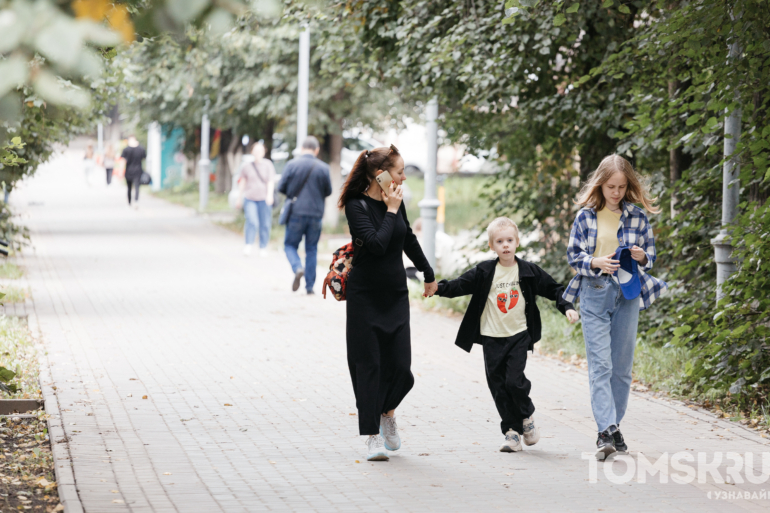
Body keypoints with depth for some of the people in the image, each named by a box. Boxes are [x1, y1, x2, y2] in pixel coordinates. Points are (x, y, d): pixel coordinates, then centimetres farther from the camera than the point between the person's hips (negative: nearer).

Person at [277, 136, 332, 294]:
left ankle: (298, 268, -18)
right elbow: (328, 191, 6)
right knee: (312, 249, 10)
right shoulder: (323, 168, -3)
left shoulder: (292, 164, -6)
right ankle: (310, 286, 8)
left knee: (290, 245, 11)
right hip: (316, 214, 1)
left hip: (296, 212, -1)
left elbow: (281, 188, -3)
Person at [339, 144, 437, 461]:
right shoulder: (357, 206, -13)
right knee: (369, 365, -2)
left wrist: (429, 275, 32)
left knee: (400, 366, 1)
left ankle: (387, 411, 31)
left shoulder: (396, 202, 5)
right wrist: (391, 211, -17)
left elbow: (408, 240, 22)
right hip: (365, 296, -5)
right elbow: (377, 244, -27)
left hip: (396, 295, 5)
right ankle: (373, 436, 4)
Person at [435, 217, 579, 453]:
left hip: (519, 336, -1)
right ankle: (512, 431, 9)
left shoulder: (528, 272, 1)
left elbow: (553, 289, 9)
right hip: (492, 338, 1)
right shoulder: (484, 272, 1)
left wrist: (567, 307, -3)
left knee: (515, 381, -13)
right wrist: (439, 288, -17)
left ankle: (527, 416, 14)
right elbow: (460, 285, -2)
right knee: (498, 386, 0)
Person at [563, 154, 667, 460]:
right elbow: (573, 255, 5)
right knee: (600, 364, -11)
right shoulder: (585, 217, 3)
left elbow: (651, 253, 11)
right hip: (594, 294, -2)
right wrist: (597, 263, -14)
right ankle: (606, 431, -18)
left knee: (622, 365, 6)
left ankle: (613, 427, 19)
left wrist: (641, 257, -12)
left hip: (628, 294, 2)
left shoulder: (637, 217, 6)